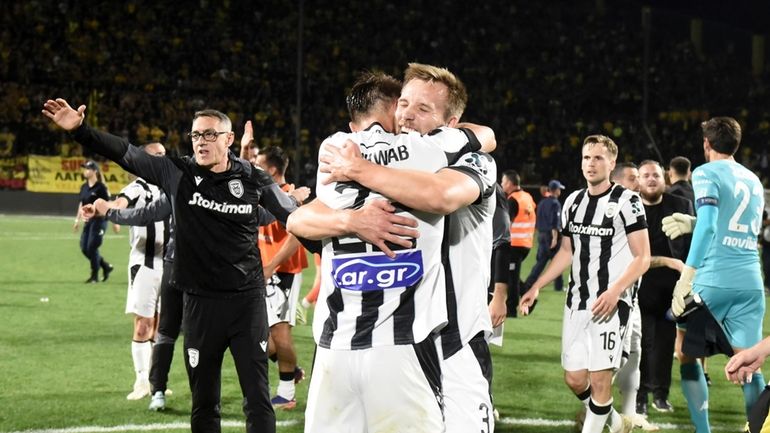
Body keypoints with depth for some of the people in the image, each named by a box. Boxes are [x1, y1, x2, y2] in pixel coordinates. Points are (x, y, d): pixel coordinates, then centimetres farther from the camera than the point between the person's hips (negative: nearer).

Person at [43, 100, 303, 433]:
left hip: (247, 299, -1)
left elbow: (295, 219, 9)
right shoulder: (178, 173, -1)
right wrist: (80, 130, -15)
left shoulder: (252, 180, -1)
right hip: (200, 302, 1)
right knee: (203, 403, 9)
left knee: (258, 399, -1)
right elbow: (126, 154, -5)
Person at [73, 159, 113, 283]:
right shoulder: (84, 187, 11)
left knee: (92, 247, -8)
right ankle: (106, 266, 23)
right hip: (88, 221, 8)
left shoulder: (100, 187, -11)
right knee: (84, 248, 6)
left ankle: (95, 276, 6)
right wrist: (77, 220, 17)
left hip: (99, 220, -8)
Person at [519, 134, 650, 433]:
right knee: (574, 379, 7)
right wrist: (536, 288, 15)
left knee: (599, 378, -8)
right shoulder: (573, 202, 12)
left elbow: (642, 258, -9)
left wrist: (615, 291, -21)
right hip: (577, 302, 6)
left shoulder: (626, 202, -7)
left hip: (609, 303, -6)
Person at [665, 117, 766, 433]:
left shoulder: (706, 174, -1)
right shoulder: (754, 181, 19)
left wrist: (686, 276, -18)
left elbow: (708, 225, -15)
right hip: (751, 282, 5)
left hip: (713, 280, -5)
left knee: (686, 354, 9)